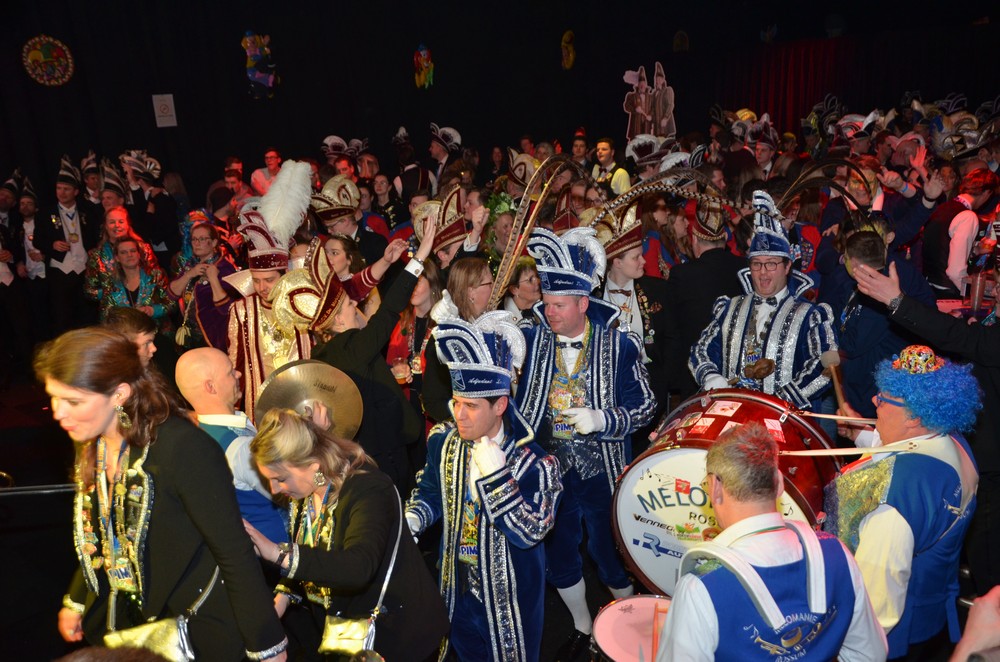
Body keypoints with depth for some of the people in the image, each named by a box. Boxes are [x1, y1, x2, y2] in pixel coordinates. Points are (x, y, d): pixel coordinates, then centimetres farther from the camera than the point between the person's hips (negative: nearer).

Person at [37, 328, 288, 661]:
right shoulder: (91, 447, -4)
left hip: (198, 633, -7)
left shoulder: (184, 448, -29)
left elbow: (234, 553, -24)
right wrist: (76, 601, 21)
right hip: (121, 623, 7)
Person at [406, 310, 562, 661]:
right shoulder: (444, 441, -9)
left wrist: (495, 474, -36)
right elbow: (430, 491, 8)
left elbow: (529, 533, -30)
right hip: (457, 585, 5)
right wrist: (410, 520, -12)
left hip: (508, 593, -5)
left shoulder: (533, 462, -25)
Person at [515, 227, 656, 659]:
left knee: (609, 549, 11)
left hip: (602, 469, -3)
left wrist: (602, 419, -21)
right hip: (548, 467, 3)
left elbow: (644, 406, -7)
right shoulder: (531, 340, -4)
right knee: (557, 553, 15)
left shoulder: (619, 345, -10)